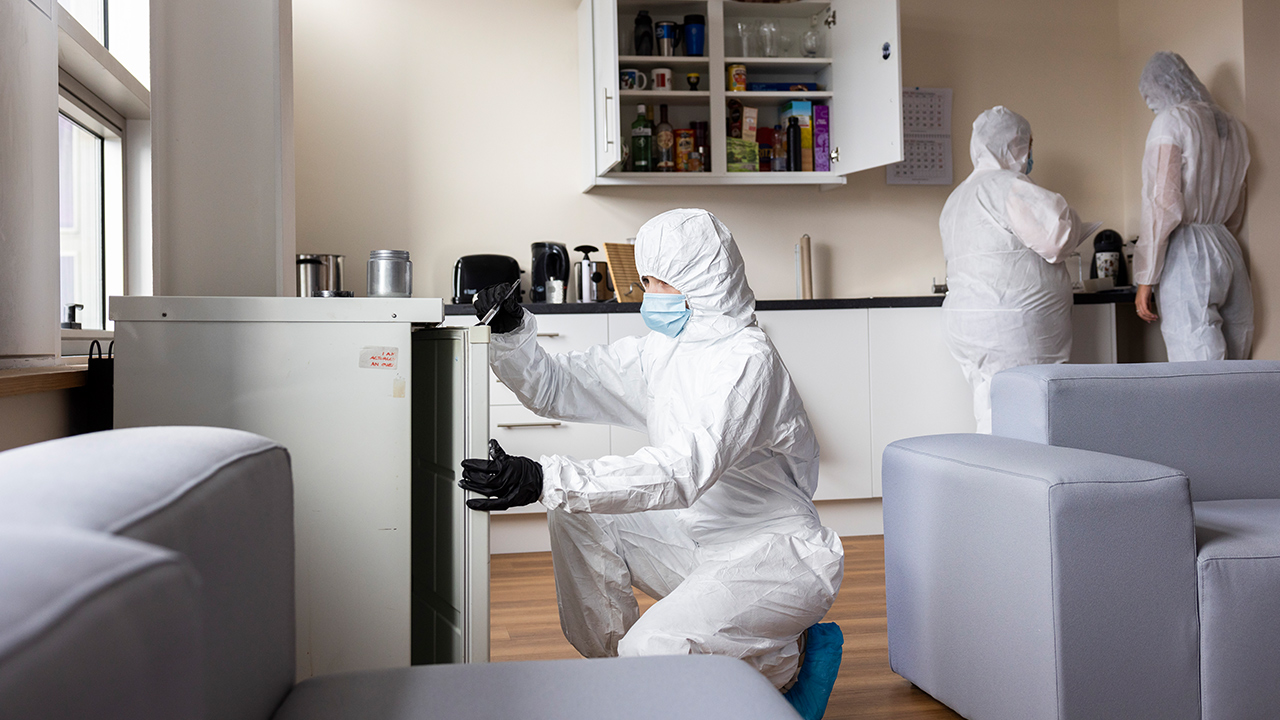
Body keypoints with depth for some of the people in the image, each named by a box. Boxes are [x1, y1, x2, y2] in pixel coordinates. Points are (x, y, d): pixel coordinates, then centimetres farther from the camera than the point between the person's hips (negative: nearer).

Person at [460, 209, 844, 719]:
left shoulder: (746, 360, -22)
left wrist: (545, 480, -42)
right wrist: (512, 331, -10)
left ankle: (791, 660, 1)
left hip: (782, 560, -8)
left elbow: (684, 471, -35)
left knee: (652, 650, -26)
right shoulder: (660, 351, 5)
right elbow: (556, 389, 10)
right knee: (577, 520, 0)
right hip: (704, 543, 8)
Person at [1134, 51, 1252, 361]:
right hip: (1229, 252, 8)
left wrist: (1145, 278, -11)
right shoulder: (1231, 126, 17)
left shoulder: (1170, 121, -6)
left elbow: (1163, 205, -14)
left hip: (1185, 254, -8)